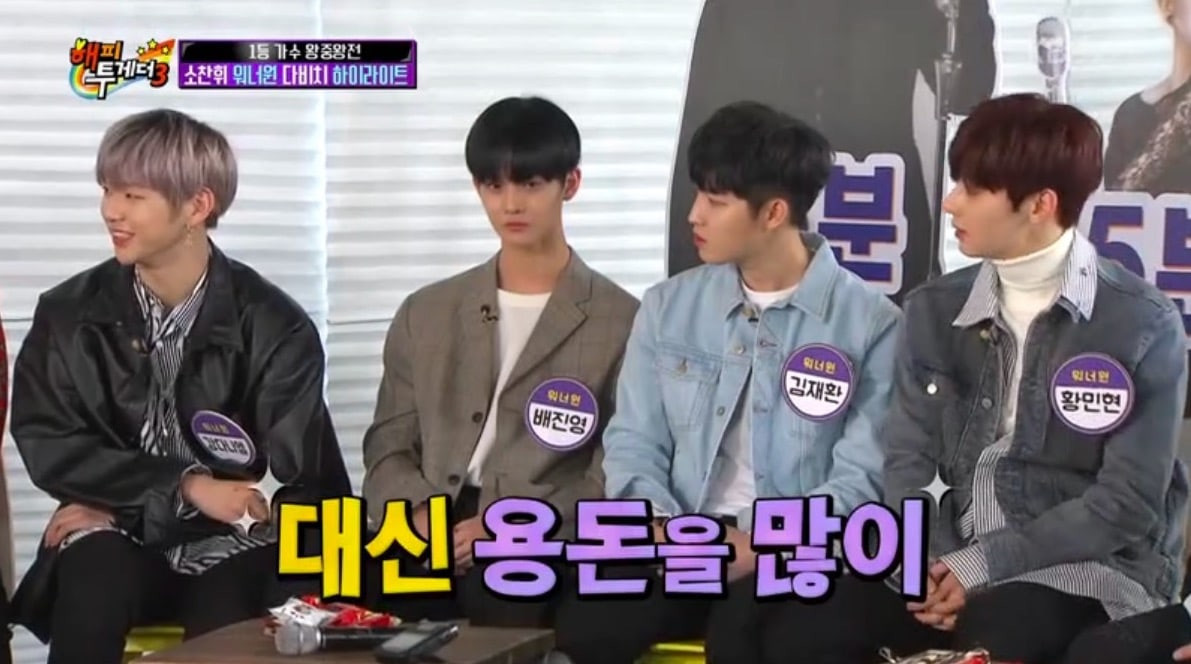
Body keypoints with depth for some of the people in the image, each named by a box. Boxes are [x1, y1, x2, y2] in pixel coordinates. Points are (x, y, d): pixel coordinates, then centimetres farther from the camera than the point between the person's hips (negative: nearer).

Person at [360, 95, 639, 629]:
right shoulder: (426, 314, 22)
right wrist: (420, 513, -6)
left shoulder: (622, 323, 7)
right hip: (433, 531, 3)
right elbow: (389, 448, 18)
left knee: (498, 586, -40)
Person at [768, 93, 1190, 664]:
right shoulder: (936, 310, 8)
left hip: (1093, 568, -4)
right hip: (956, 557, 5)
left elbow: (1127, 503, -10)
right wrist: (934, 563, -16)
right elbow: (909, 460, 5)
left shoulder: (1143, 325, -6)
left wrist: (984, 565, -17)